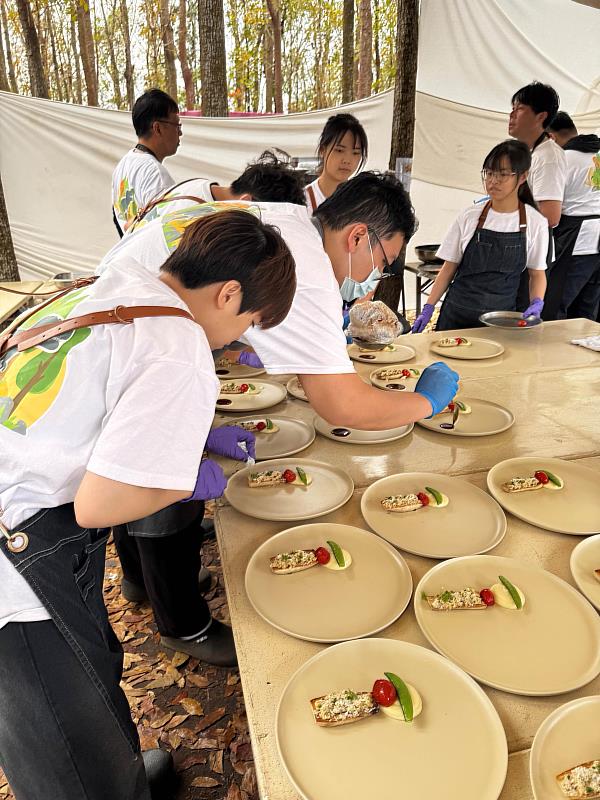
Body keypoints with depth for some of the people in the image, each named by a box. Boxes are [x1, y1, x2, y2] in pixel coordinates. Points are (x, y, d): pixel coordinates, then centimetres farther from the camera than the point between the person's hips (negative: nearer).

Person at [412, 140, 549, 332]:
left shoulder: (535, 223, -2)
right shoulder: (469, 217, -2)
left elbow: (537, 273, 7)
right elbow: (449, 267, 3)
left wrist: (536, 303, -13)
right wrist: (428, 308, -3)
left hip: (501, 317, 0)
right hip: (457, 314, 0)